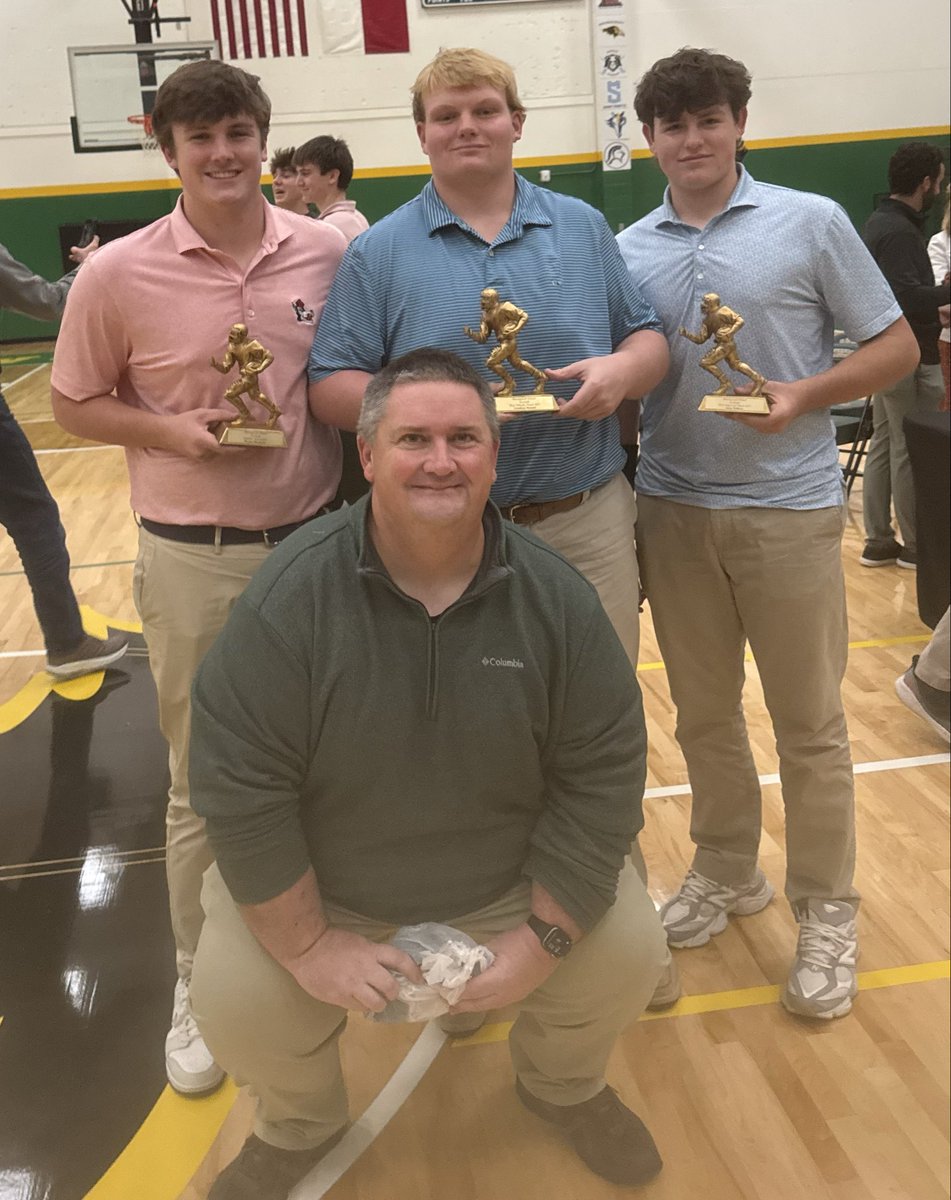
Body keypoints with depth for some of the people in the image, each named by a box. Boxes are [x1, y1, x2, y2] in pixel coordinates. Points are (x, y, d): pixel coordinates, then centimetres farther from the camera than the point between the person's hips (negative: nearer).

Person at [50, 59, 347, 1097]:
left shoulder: (327, 252, -1)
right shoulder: (119, 273, -8)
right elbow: (74, 406, 1)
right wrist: (171, 432, -15)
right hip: (193, 562, -2)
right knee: (205, 788, 9)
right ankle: (199, 985, 30)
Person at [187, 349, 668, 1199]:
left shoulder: (558, 597, -16)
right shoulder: (289, 597, -23)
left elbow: (602, 775, -12)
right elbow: (239, 787, -20)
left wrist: (543, 937, -14)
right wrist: (309, 945, -16)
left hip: (514, 881, 2)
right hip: (318, 886, -1)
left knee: (629, 954, -12)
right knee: (233, 1001, -17)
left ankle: (563, 1086, 26)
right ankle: (299, 1125, 22)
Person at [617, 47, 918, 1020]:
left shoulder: (812, 223, -2)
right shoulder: (628, 250, 7)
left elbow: (896, 347, -1)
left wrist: (805, 396, -15)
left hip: (788, 505, -3)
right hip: (672, 509, 3)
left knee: (808, 721, 5)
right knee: (703, 714, 14)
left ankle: (825, 912, 22)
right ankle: (726, 872, 35)